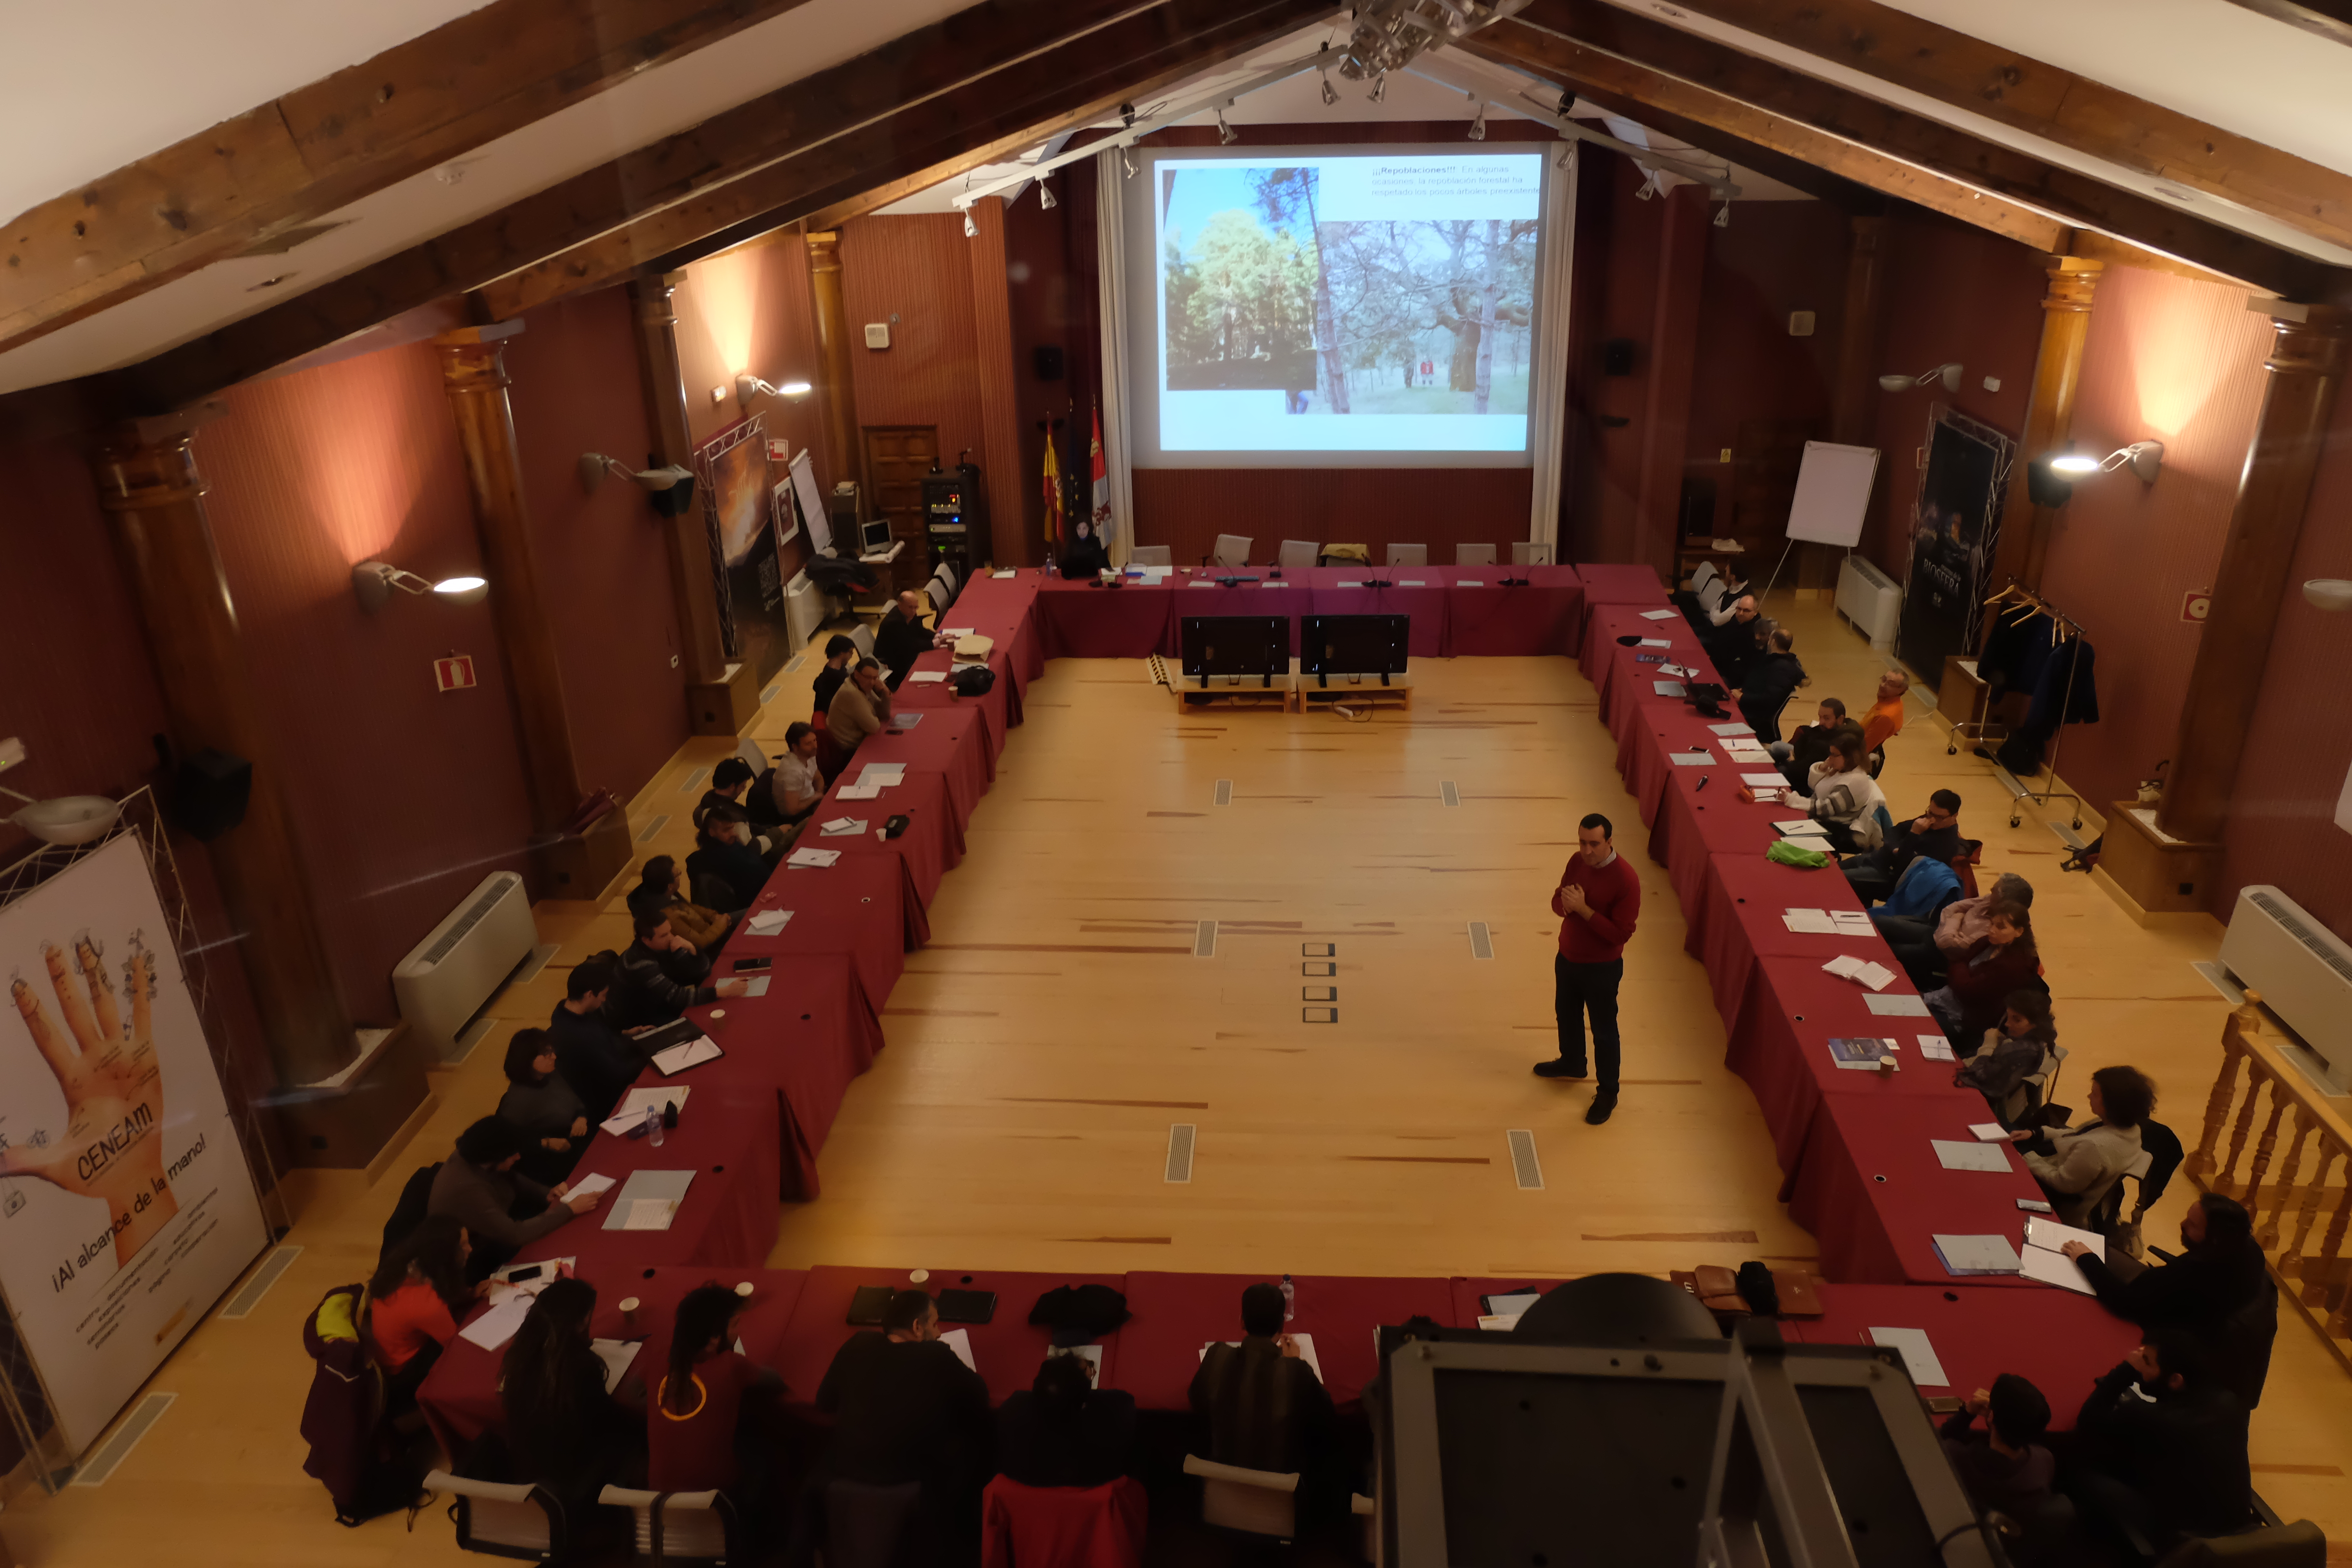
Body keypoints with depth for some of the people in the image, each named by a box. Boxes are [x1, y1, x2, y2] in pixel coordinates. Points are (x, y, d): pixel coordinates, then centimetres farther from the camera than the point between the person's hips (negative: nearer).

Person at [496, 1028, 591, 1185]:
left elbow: (580, 1101, 13)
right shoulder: (515, 1102, -20)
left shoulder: (555, 1075, 1)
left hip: (580, 1139, 7)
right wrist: (546, 1143, -25)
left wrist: (582, 1118, -8)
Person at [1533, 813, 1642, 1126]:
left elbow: (1621, 933, -26)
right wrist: (1566, 903, -20)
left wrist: (1583, 909, -31)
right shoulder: (1577, 862, -7)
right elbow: (1558, 899, 4)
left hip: (1602, 969, -7)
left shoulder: (1625, 880, -27)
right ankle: (1571, 1063, 53)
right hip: (1567, 958, 7)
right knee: (1566, 1016, 27)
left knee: (1604, 1031, 10)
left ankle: (1607, 1093, 28)